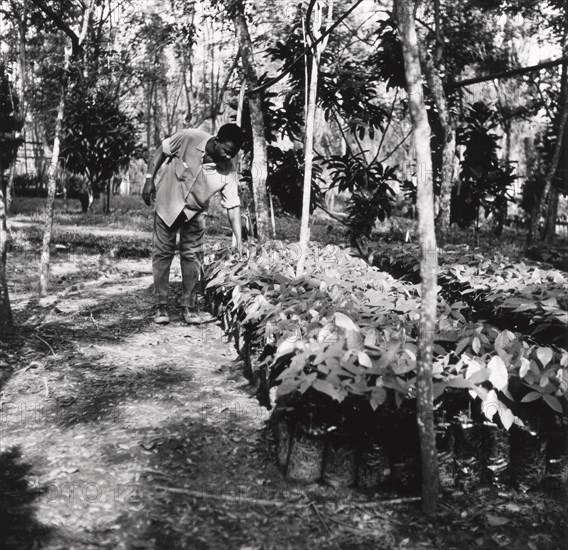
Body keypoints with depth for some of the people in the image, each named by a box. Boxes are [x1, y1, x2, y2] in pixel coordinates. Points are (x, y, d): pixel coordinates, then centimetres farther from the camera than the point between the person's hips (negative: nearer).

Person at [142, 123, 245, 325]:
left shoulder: (229, 170, -20)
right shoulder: (188, 138, -25)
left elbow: (232, 205, -17)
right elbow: (162, 151, -8)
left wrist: (238, 239, -23)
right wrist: (149, 179, -9)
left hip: (195, 211, 2)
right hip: (168, 202, -1)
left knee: (191, 255, 3)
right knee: (163, 253, 1)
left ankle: (189, 306, 12)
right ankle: (160, 306, 8)